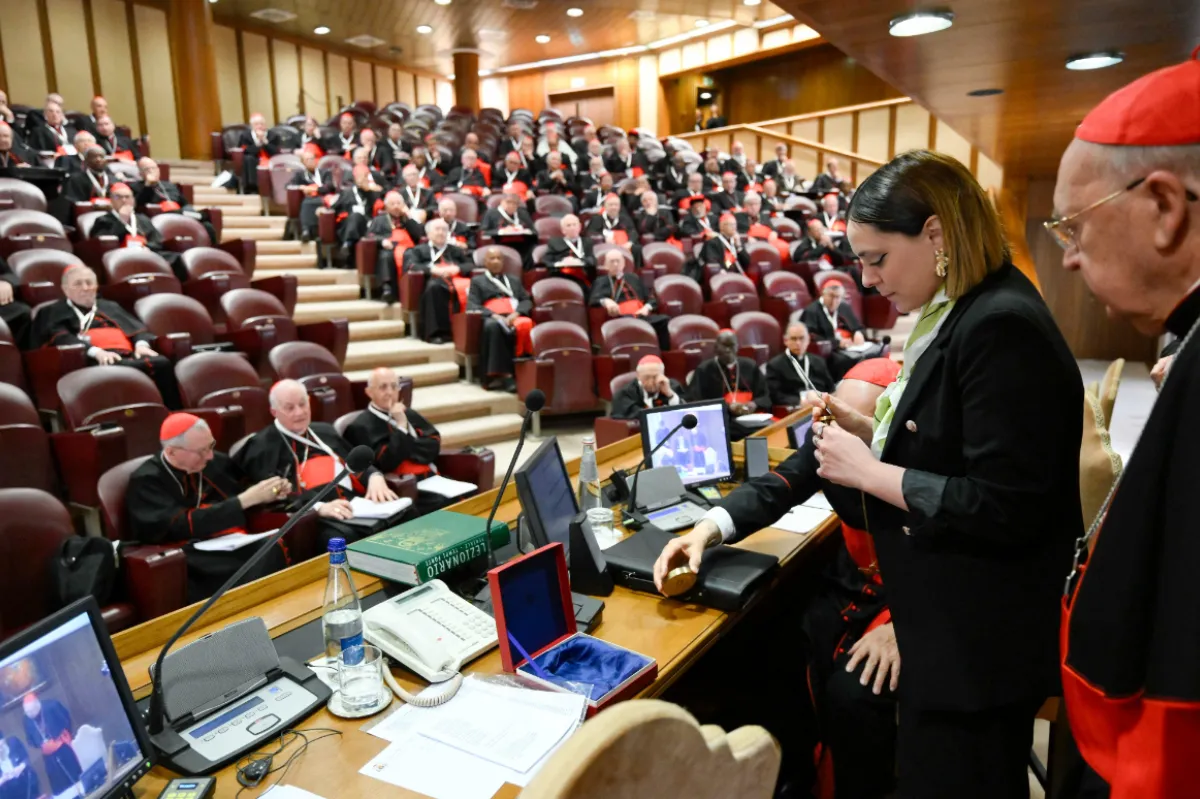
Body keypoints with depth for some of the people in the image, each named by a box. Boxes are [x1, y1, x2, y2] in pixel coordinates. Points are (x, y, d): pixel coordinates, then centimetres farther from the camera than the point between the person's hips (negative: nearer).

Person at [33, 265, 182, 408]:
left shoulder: (110, 306, 36)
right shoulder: (53, 312, 23)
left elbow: (135, 326, 21)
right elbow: (61, 338, 3)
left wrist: (142, 343, -5)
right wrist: (96, 351, -18)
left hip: (127, 354, 4)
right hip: (93, 359, -4)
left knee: (162, 364, -32)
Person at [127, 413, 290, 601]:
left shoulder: (216, 462, 12)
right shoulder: (146, 482, -2)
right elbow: (183, 526, -13)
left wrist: (269, 493, 4)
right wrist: (245, 499, -16)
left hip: (236, 546, 5)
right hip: (194, 562, -5)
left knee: (275, 551, -31)